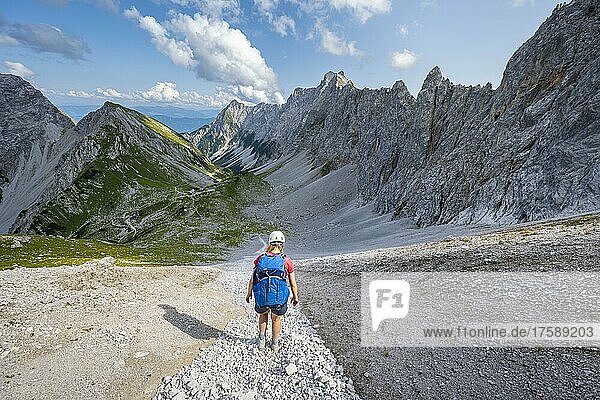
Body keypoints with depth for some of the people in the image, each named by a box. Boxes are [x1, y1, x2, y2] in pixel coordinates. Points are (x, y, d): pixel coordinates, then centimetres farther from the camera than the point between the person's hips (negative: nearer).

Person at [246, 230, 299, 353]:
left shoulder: (260, 259, 2)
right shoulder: (286, 261, -2)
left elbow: (252, 280, 5)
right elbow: (293, 284, 4)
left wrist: (249, 293, 21)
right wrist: (295, 297, 20)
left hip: (261, 297, 1)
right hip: (279, 297, -1)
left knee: (263, 315, 32)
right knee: (276, 319, 25)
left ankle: (262, 340, 33)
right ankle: (275, 345, 39)